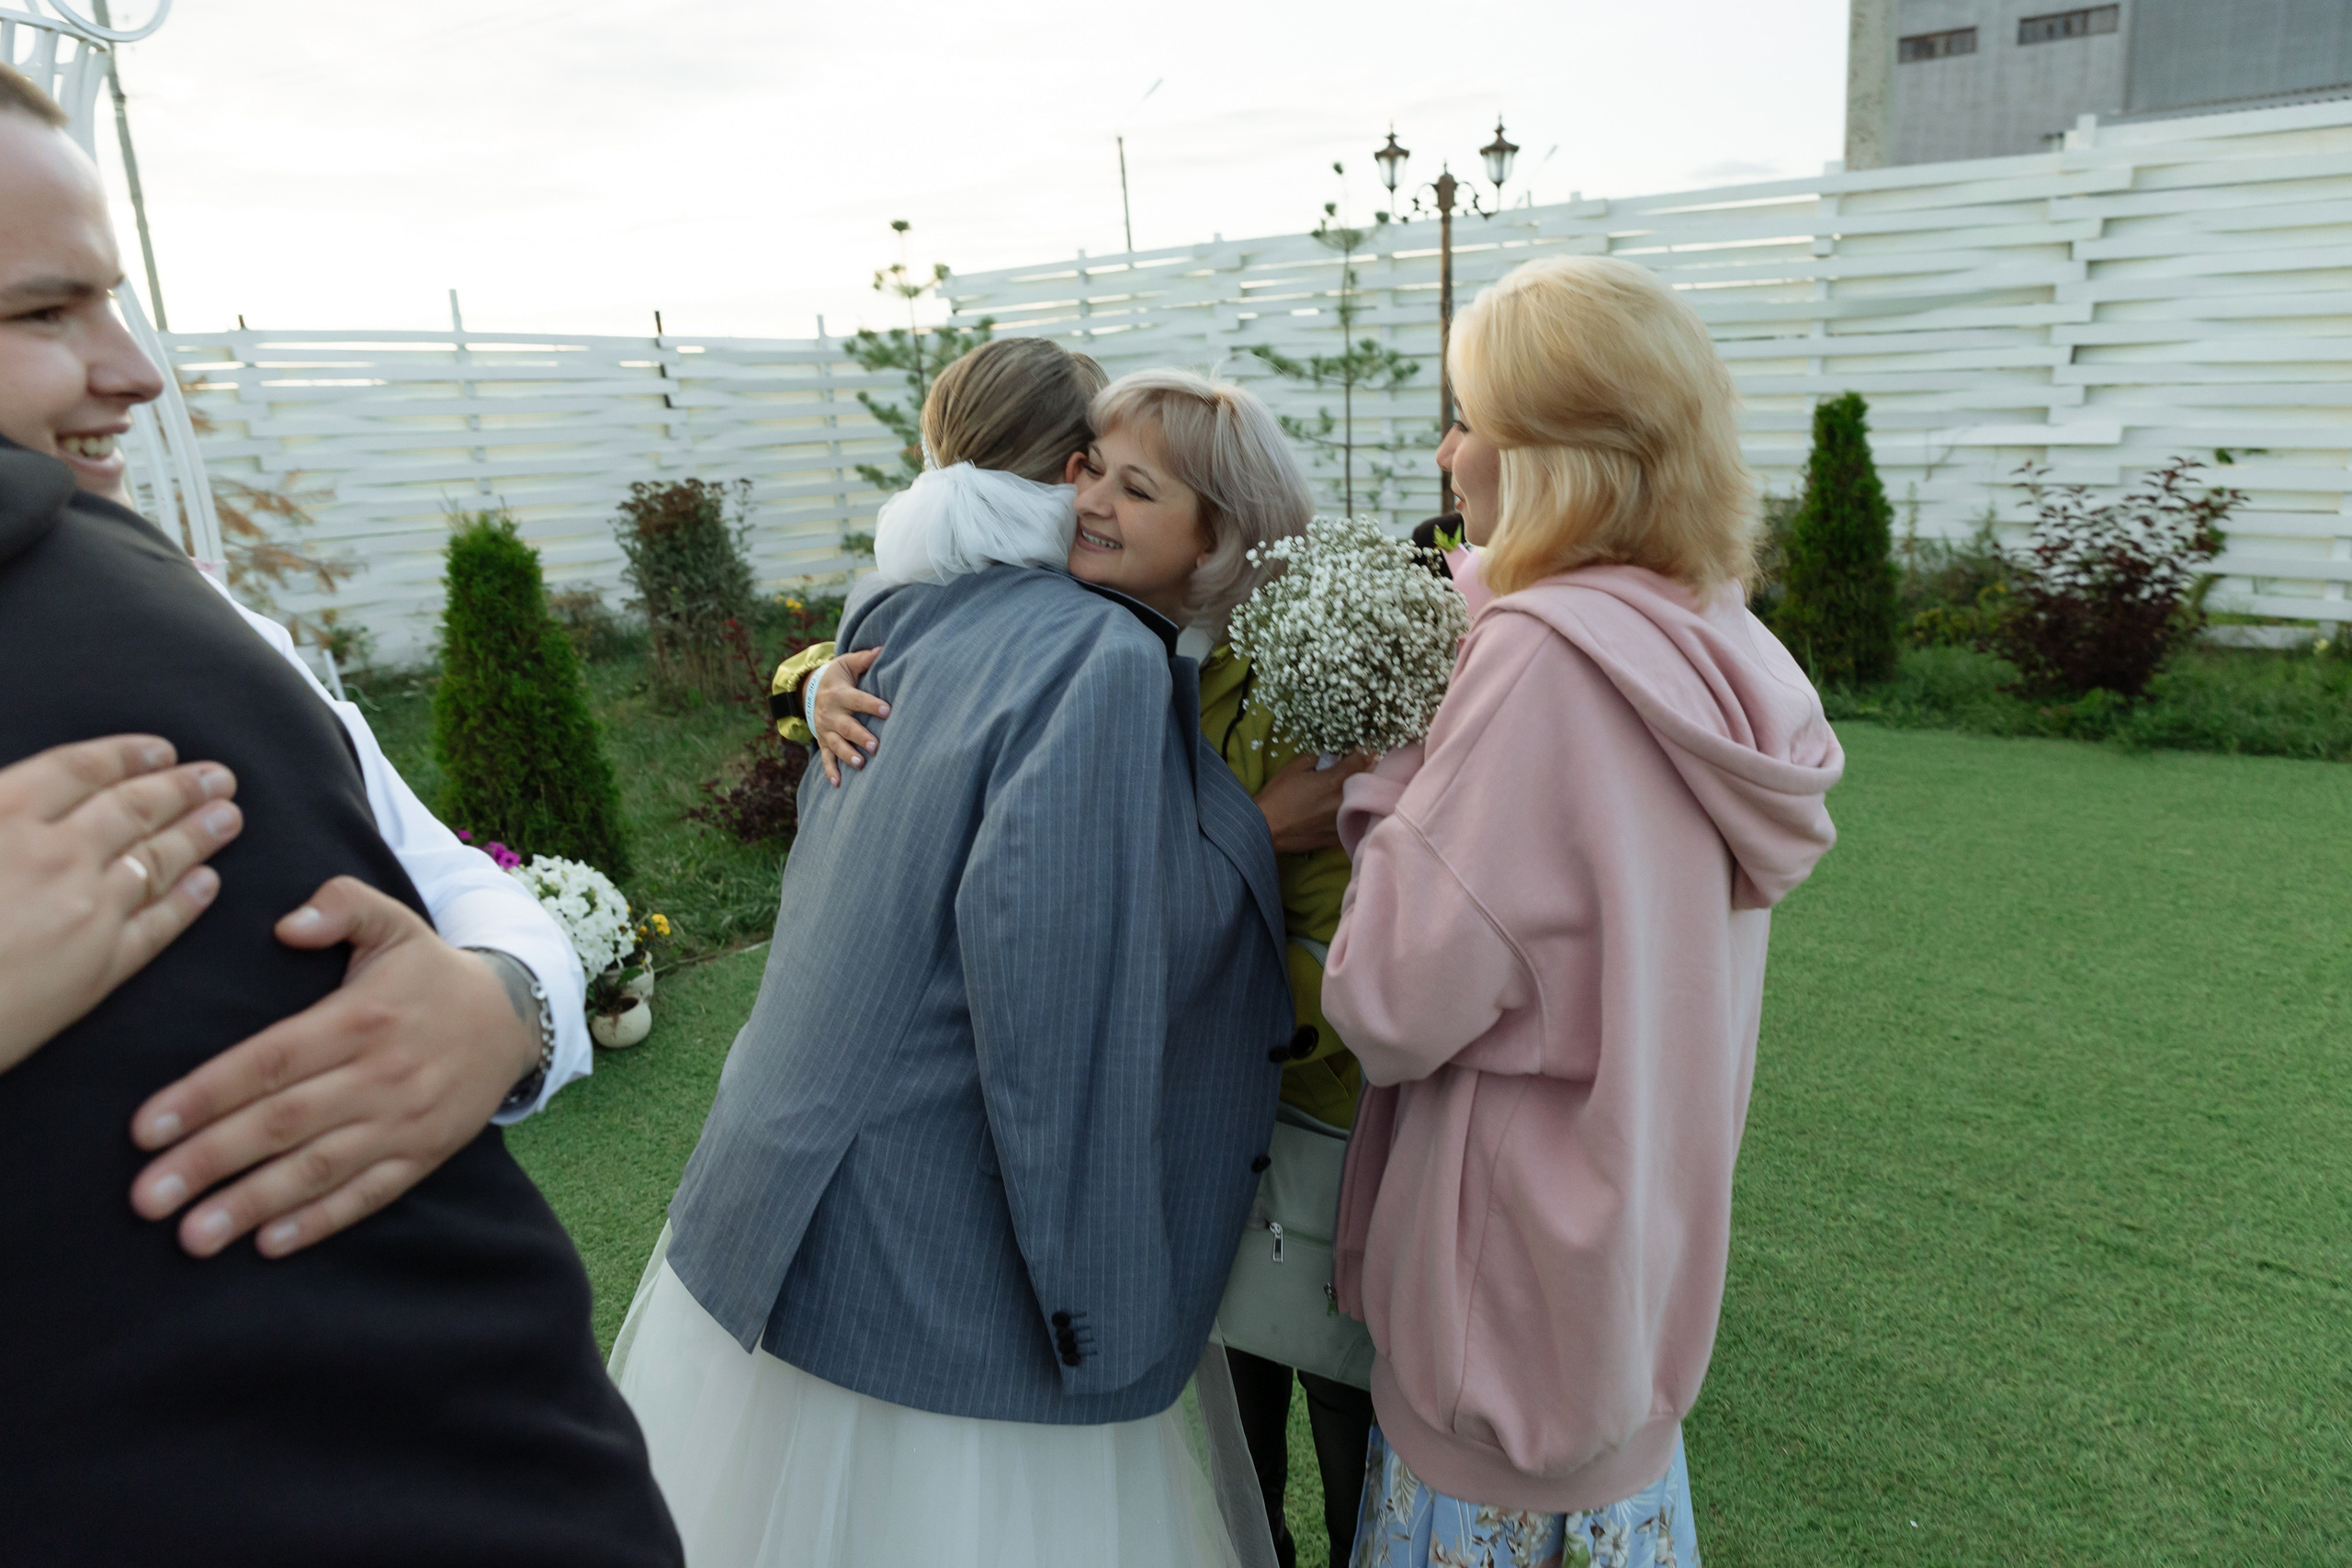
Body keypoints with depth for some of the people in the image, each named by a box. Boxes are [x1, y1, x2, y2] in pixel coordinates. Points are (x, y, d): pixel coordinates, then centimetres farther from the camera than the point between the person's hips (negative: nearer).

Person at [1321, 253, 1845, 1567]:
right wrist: (1435, 796, 5)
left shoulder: (1545, 654, -24)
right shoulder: (1718, 651, 1)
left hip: (1519, 1283, -8)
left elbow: (1395, 1002, -24)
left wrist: (1386, 796, -11)